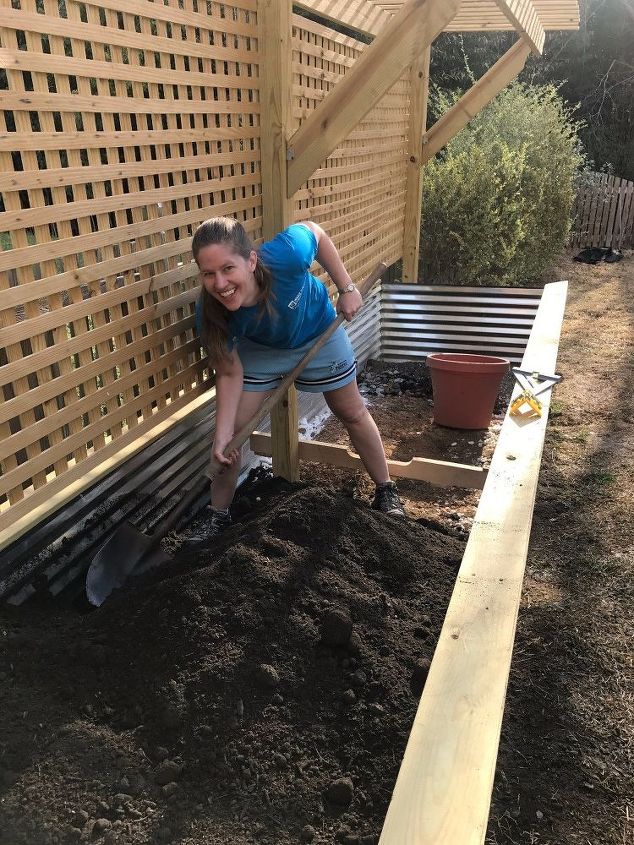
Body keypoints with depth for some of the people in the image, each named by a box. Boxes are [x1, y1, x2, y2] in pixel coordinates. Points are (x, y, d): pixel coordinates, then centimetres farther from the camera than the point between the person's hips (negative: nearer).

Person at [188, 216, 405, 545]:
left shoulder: (284, 255, -42)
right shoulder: (211, 313, -34)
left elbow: (313, 231, -19)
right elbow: (230, 373, -23)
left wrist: (346, 288, -16)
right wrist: (222, 432, -32)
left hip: (318, 334, 0)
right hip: (258, 349, 1)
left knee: (353, 414, 12)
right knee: (232, 433, -7)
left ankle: (386, 492, 33)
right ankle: (218, 517, 13)